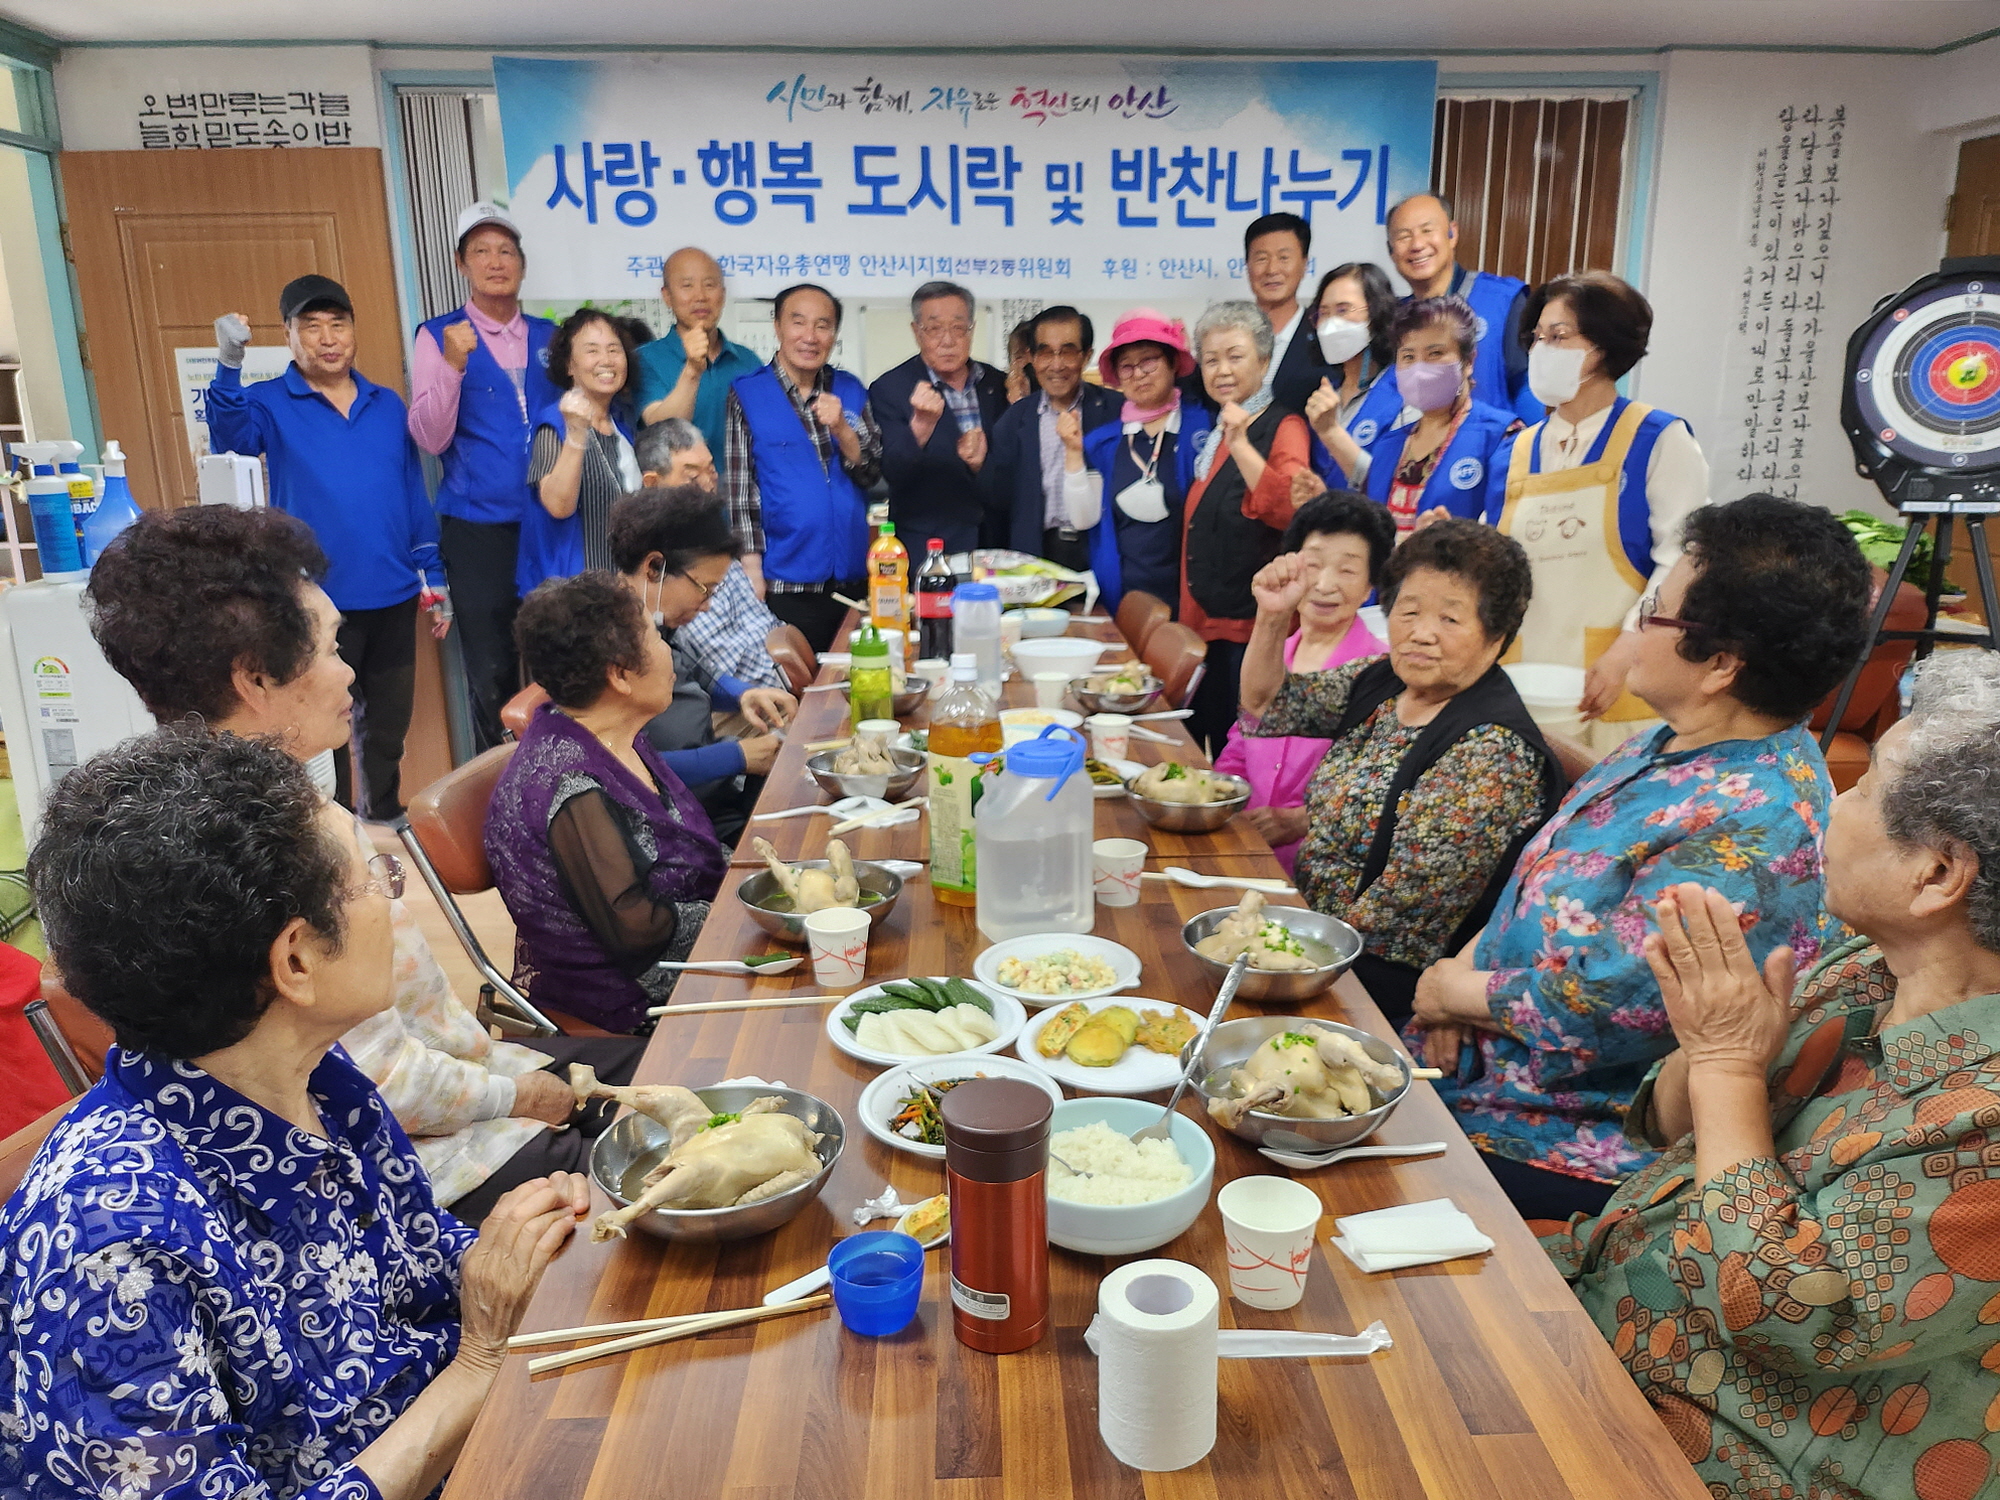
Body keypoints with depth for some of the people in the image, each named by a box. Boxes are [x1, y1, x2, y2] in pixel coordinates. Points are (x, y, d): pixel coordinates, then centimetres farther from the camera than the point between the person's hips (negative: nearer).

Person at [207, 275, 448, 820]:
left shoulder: (387, 405, 9)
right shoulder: (270, 403, -2)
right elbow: (229, 434, -24)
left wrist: (433, 581, 10)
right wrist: (229, 365, -42)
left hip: (394, 598, 4)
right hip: (320, 604, -4)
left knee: (389, 726, 16)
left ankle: (386, 822, 33)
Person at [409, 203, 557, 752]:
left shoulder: (548, 336, 10)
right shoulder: (439, 337, 0)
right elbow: (430, 438, -9)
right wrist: (453, 365, -22)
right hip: (478, 527, -3)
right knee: (491, 673, 4)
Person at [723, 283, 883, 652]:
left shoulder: (850, 391, 9)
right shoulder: (747, 394, -2)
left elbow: (872, 473, 5)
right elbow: (738, 489, -4)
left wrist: (842, 429, -13)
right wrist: (752, 573, -9)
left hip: (853, 580, 4)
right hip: (783, 585, -3)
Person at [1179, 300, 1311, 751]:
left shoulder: (1283, 426, -8)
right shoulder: (1212, 431, 14)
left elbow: (1290, 511, -26)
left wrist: (1240, 444, -30)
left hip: (1252, 628, -8)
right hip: (1205, 624, 8)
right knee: (1204, 743, 12)